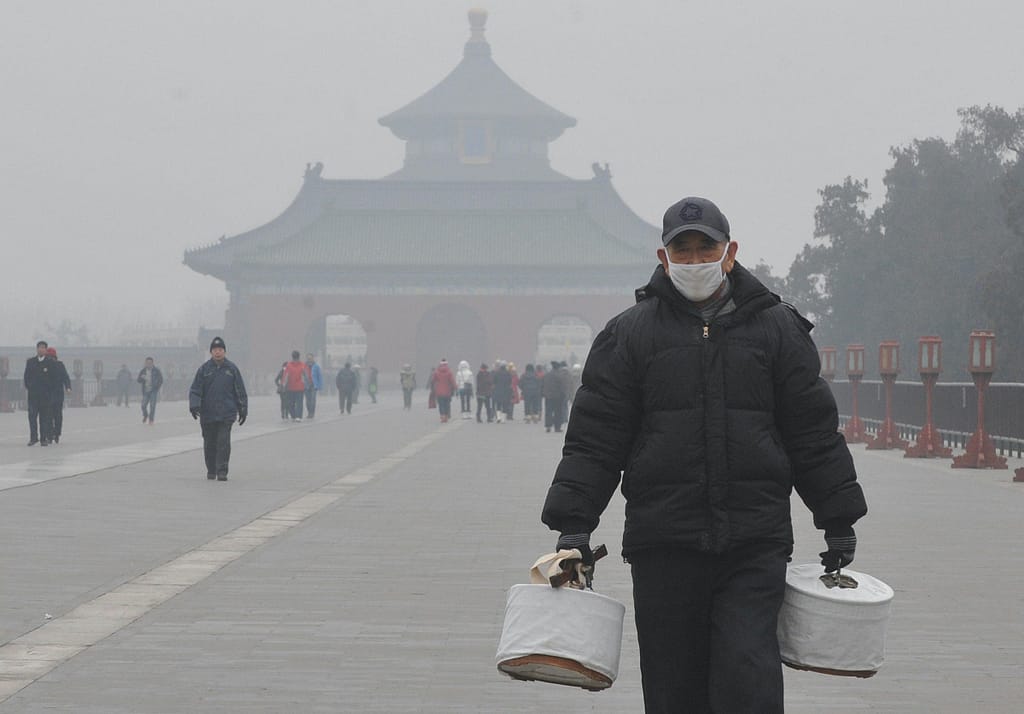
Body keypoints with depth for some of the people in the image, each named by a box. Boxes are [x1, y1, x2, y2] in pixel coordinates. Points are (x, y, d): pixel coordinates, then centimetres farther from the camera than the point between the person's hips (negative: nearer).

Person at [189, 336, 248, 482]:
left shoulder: (232, 368, 5)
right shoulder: (204, 369, 4)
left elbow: (240, 391, 10)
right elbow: (195, 389, 1)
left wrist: (243, 410, 8)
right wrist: (194, 405, -14)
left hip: (227, 414, -1)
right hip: (207, 414, 1)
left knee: (224, 442, -11)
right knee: (209, 443, 8)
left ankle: (222, 471, -10)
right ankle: (211, 471, 21)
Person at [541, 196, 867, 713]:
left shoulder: (776, 328, 9)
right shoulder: (630, 334, 6)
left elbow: (814, 432, 12)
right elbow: (594, 438, 4)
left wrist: (838, 521, 11)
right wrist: (575, 524, -3)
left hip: (755, 545, 0)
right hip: (663, 547, 1)